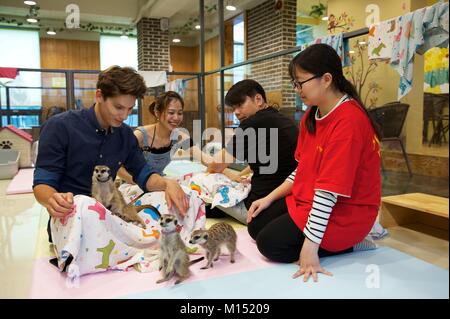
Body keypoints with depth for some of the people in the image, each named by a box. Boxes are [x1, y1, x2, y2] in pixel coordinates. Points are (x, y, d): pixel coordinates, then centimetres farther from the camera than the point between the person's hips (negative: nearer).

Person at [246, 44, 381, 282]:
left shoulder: (348, 122, -25)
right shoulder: (312, 116, 4)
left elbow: (329, 190, -29)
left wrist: (310, 245, -27)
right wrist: (270, 198, 5)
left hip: (344, 211, -9)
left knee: (270, 243, -14)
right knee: (256, 225, 8)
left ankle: (348, 245, -2)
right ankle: (336, 241, 7)